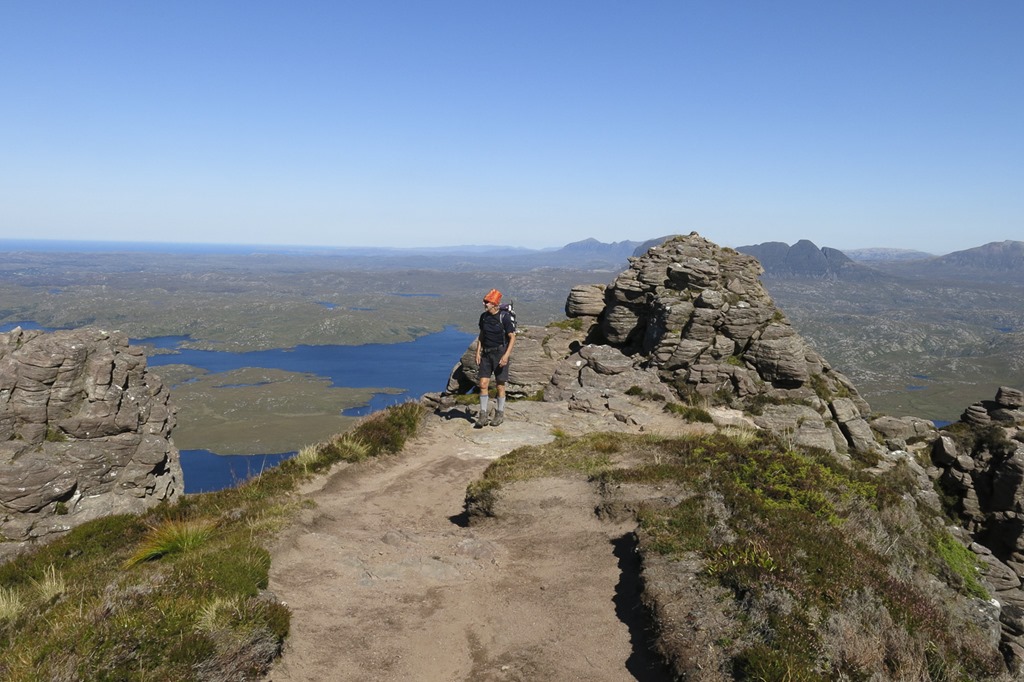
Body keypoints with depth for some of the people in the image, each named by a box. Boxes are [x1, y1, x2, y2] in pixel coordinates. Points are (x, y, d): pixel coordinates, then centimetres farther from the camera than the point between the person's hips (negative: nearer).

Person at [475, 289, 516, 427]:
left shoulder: (504, 317, -14)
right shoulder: (483, 316, 3)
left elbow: (512, 338, -12)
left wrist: (506, 355, -21)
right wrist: (478, 352, 5)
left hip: (500, 353, -5)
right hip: (486, 353, 5)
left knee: (500, 385, 5)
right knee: (483, 384, -2)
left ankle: (500, 414, 20)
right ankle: (483, 415, 5)